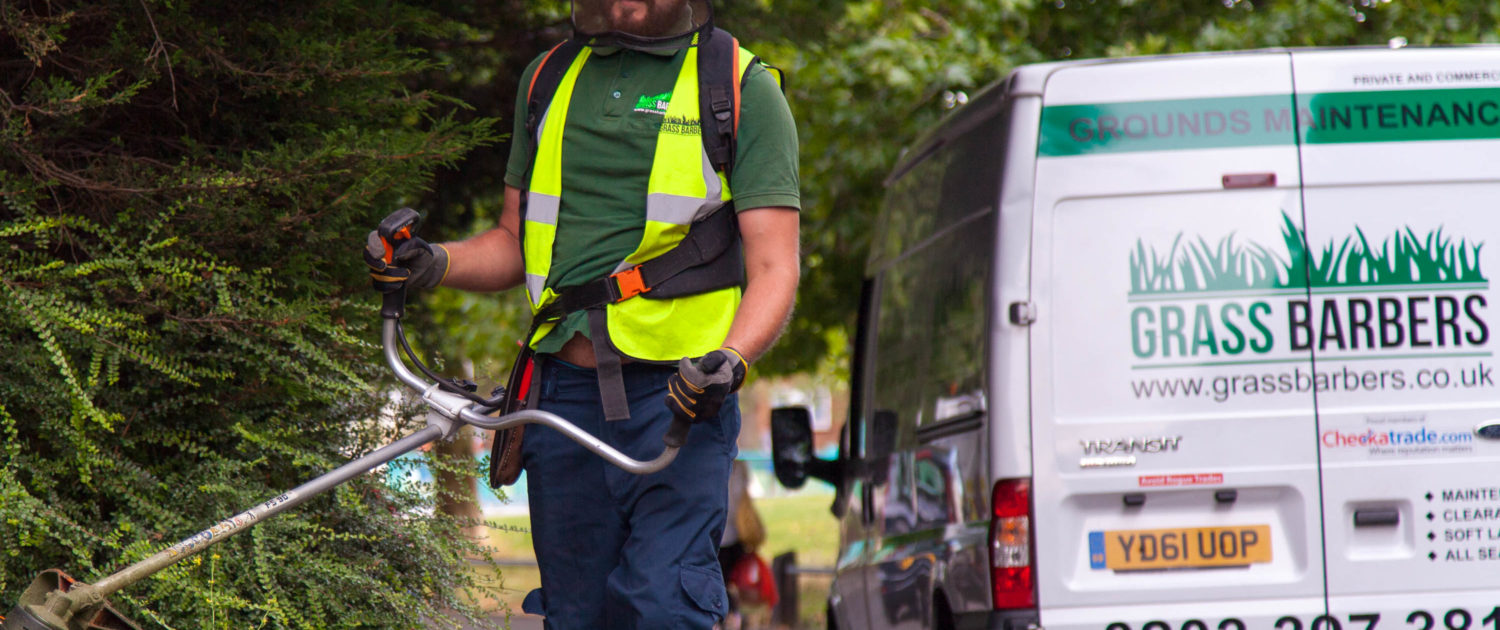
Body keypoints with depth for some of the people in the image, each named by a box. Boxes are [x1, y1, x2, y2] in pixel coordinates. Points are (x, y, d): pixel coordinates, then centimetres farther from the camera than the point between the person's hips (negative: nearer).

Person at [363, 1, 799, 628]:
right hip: (564, 390, 5)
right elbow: (514, 243, 23)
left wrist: (729, 359, -23)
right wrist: (436, 263, 2)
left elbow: (773, 270, -4)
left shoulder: (743, 89, 1)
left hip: (677, 392, -4)